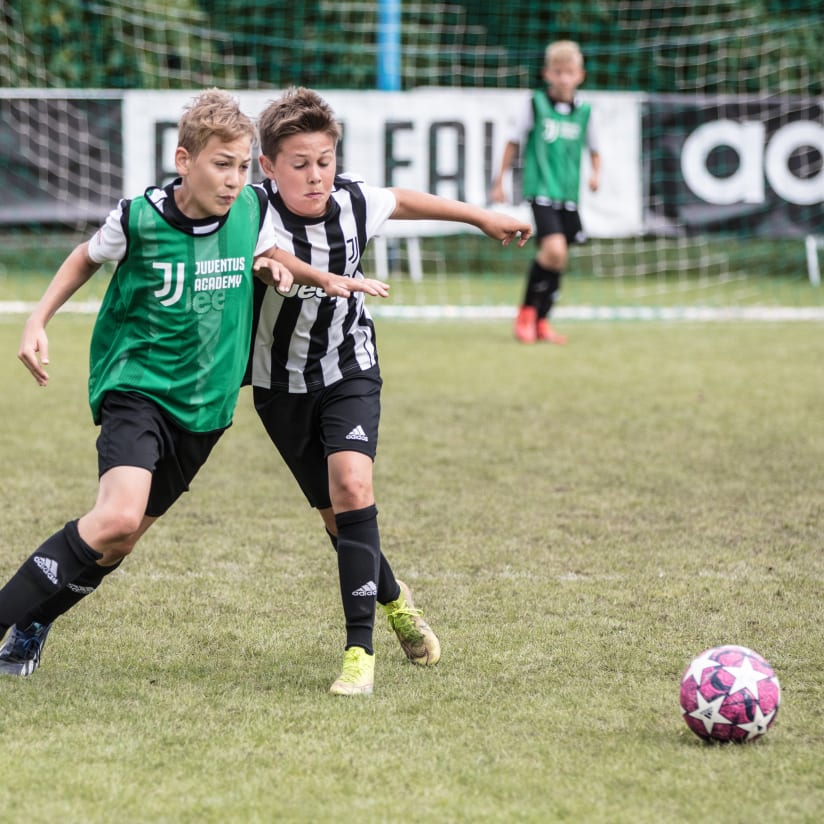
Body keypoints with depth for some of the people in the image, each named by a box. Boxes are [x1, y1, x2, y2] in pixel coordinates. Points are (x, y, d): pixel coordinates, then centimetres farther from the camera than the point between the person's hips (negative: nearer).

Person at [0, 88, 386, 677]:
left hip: (205, 405, 5)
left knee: (116, 542, 7)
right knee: (118, 517, -28)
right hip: (135, 386, -5)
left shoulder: (252, 209, -5)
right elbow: (89, 258, 10)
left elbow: (268, 258, 17)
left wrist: (323, 279, -2)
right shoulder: (139, 218, -12)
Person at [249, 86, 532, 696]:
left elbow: (404, 201, 9)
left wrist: (482, 217, 22)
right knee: (335, 512, 8)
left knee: (352, 486, -21)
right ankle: (392, 598, 40)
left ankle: (361, 651, -20)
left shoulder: (354, 203, -12)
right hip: (281, 383, -1)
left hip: (349, 374, 1)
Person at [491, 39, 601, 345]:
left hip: (569, 194, 4)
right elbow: (514, 142, 7)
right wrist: (499, 180, 8)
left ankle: (541, 321, 21)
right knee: (554, 249, -21)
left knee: (557, 260, 7)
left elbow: (594, 150, 18)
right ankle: (527, 310, -2)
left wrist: (595, 174, -2)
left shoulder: (584, 111, 6)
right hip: (541, 190, -4)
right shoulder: (536, 104, -2)